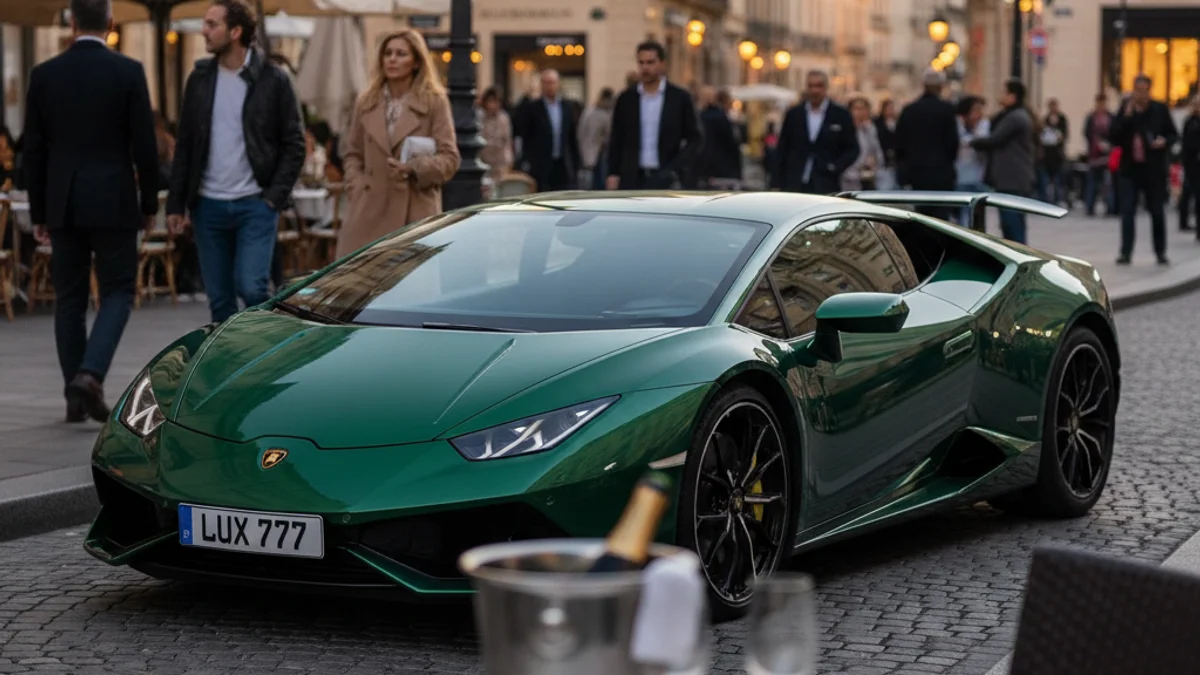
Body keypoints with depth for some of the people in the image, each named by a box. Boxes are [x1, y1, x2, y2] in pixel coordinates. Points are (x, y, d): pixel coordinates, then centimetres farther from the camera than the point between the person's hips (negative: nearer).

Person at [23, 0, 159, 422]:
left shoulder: (44, 74, 2)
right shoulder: (128, 72, -6)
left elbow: (34, 149, 5)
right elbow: (145, 146, -6)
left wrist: (39, 213, 13)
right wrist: (149, 204, 6)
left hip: (63, 203, 3)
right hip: (113, 201, -3)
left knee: (69, 299, 9)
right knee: (117, 293, 6)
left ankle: (77, 396, 10)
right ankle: (90, 373, -14)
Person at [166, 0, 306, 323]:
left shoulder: (273, 79, -2)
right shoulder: (199, 78, 8)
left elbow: (294, 144, -1)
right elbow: (185, 145, 10)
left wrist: (275, 196, -9)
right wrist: (176, 204, 6)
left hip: (255, 203, -4)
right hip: (208, 205, 4)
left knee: (252, 288, -14)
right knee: (219, 300, 6)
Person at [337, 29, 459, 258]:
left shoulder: (435, 103, 4)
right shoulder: (367, 103, 14)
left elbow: (449, 158, -1)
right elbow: (352, 154, 20)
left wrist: (413, 168, -16)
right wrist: (356, 187, 3)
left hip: (415, 213, -3)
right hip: (370, 212, 3)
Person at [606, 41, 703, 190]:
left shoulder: (680, 98, 2)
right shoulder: (626, 99, 8)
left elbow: (694, 139, 3)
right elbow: (616, 139, 11)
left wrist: (676, 168, -10)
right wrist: (613, 173, 2)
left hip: (666, 178, -2)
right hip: (632, 179, 2)